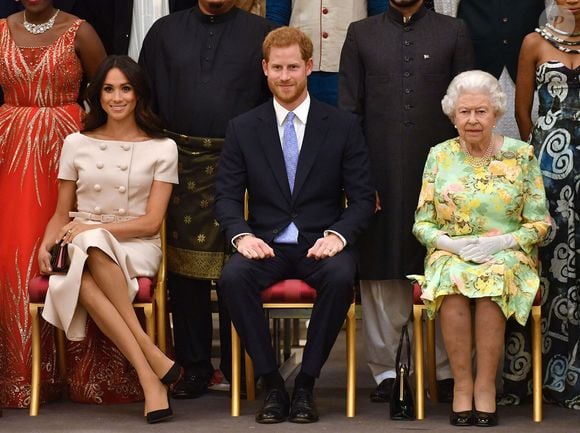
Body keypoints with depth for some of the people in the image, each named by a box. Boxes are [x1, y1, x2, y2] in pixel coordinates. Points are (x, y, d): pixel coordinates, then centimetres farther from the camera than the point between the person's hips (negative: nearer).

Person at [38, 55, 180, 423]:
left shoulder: (162, 148, 6)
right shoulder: (77, 144, 13)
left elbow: (151, 222, -1)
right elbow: (62, 214, 16)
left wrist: (93, 229, -12)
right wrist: (46, 245, -6)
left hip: (136, 248, -2)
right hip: (83, 250, 2)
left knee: (92, 246, -39)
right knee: (81, 281, -37)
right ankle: (152, 362, -38)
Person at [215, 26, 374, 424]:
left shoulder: (343, 126, 5)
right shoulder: (242, 129, 8)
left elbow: (363, 197, 3)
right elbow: (227, 195, 5)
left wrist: (338, 235, -16)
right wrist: (241, 235, -15)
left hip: (321, 243, -1)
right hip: (266, 242, 1)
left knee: (341, 277, -35)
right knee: (233, 277, -32)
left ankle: (306, 384, -19)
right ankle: (271, 383, -19)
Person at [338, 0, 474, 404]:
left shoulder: (454, 33, 9)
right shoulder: (361, 34, 10)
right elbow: (348, 110, 7)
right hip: (380, 175, 0)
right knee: (381, 273, 3)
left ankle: (447, 371, 9)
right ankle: (386, 369, 11)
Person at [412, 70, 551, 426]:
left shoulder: (521, 155, 4)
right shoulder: (439, 156, 7)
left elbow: (540, 223, 3)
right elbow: (422, 224, 7)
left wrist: (503, 242, -14)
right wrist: (452, 243, -12)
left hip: (508, 256, -1)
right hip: (450, 254, 1)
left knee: (494, 278, -35)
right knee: (453, 280, -34)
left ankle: (485, 386, -27)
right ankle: (462, 385, -26)